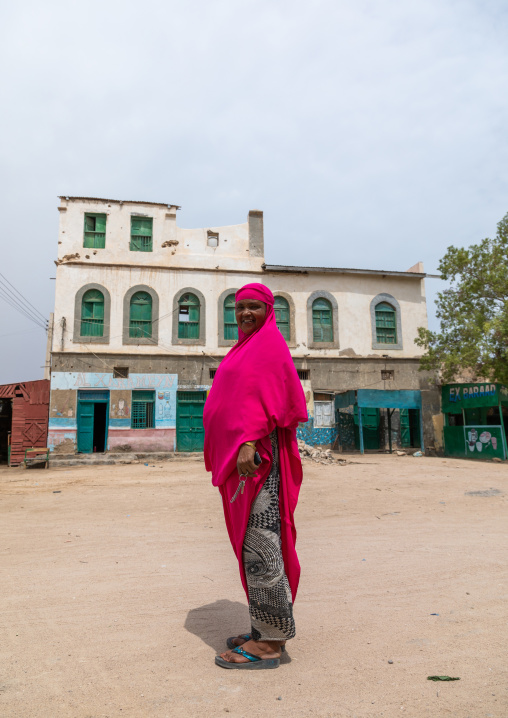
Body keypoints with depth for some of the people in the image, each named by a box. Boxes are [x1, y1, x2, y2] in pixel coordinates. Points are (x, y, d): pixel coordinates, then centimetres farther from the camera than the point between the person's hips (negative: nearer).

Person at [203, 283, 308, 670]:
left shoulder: (269, 342, -4)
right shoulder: (247, 348, 23)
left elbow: (271, 395, -17)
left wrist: (250, 442, -27)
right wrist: (226, 455, 22)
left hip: (257, 451, -10)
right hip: (239, 453, 10)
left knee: (259, 541, -8)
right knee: (253, 542, 12)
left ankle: (269, 643, 2)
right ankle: (269, 629, 23)